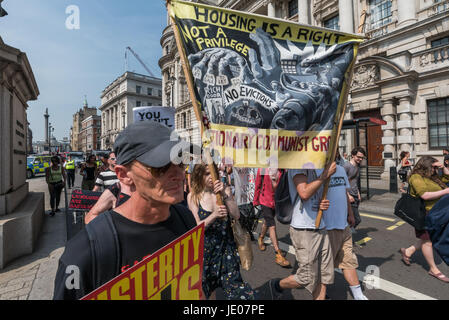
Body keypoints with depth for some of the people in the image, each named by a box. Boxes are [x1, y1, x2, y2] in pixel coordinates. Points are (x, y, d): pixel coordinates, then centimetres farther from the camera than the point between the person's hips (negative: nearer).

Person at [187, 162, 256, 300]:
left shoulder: (225, 190, -1)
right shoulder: (193, 196, -5)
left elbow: (236, 216, -10)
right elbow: (197, 227, -8)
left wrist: (225, 195, -23)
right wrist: (213, 216, -26)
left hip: (226, 244, 1)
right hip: (205, 247, -1)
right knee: (207, 289, 12)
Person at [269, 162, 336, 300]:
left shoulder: (319, 166, 12)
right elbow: (304, 193, -27)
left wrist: (324, 203, -1)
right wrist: (325, 174, -19)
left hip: (321, 228, 8)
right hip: (304, 231, -8)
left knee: (324, 276, 14)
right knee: (307, 278, 5)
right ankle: (276, 285, 30)